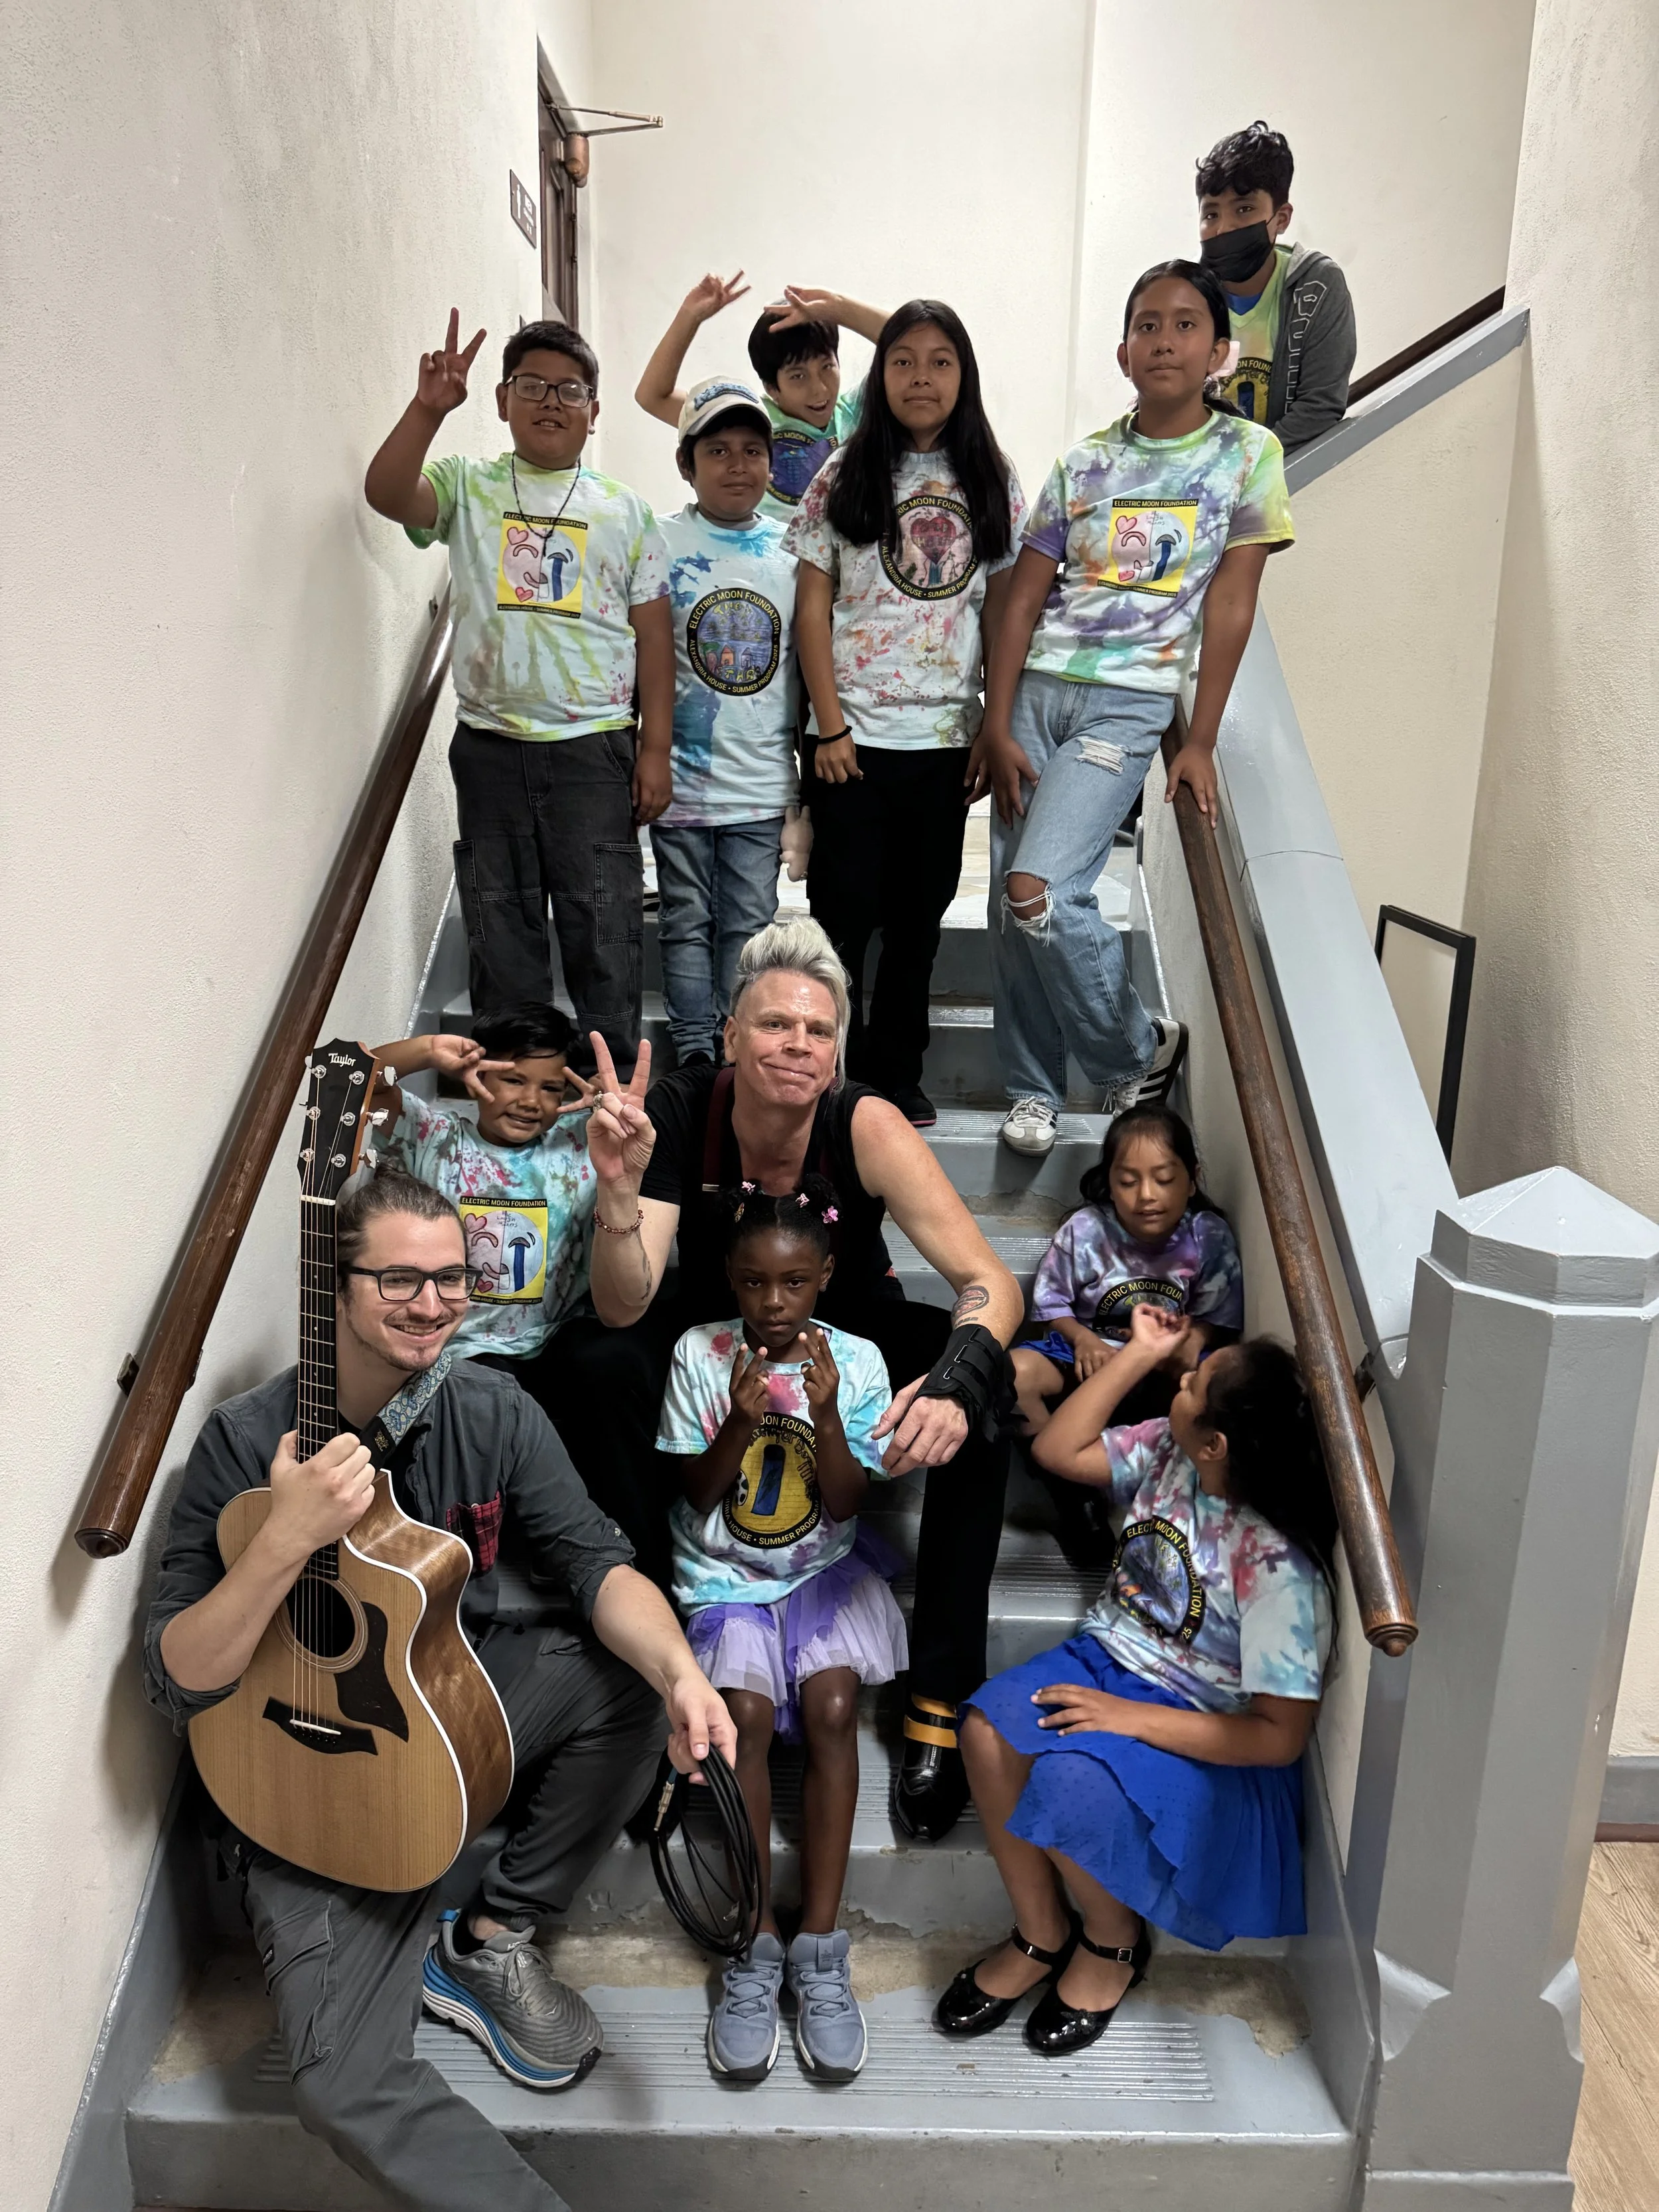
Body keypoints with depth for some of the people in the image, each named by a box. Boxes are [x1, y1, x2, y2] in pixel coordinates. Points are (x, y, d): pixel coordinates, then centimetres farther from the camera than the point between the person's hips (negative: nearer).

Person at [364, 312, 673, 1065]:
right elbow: (386, 493, -9)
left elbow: (654, 636, 4)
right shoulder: (468, 488, 10)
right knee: (501, 937, 8)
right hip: (492, 747, 1)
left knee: (605, 937, -1)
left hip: (595, 747, -1)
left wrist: (655, 750, -3)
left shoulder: (625, 510, 9)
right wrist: (429, 408, -22)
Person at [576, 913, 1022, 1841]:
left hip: (854, 1330, 0)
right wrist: (620, 1183, -46)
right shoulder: (679, 1110, -24)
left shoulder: (866, 1126, -28)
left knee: (982, 1396, -29)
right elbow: (624, 1310, -28)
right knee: (603, 1367, -31)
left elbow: (992, 1282, -31)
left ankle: (940, 1700, -14)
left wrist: (955, 1382, -52)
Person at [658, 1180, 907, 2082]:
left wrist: (826, 1412, -24)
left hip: (823, 1569, 1)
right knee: (747, 1710, -25)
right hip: (724, 1576, 0)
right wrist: (741, 1419, -23)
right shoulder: (699, 1355, -7)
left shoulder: (854, 1360, -6)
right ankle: (754, 1945, -9)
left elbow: (845, 1505, -8)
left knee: (832, 1704, -24)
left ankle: (819, 1947, -11)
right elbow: (696, 1496, -5)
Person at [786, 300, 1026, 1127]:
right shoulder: (844, 476, 1)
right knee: (845, 913, 1)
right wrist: (830, 725, -8)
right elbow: (813, 603, -1)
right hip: (854, 733, -2)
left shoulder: (992, 482, 7)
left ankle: (896, 1074, 23)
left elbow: (1002, 607, 8)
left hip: (945, 734, 3)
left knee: (918, 917, 10)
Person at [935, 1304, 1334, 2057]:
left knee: (1071, 1786, -33)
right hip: (1111, 1658, 6)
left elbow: (1280, 1736, -22)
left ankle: (1113, 1943, 2)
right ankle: (1041, 1936, 1)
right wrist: (1138, 1353, -3)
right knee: (988, 1729, -22)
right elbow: (1057, 1449, 6)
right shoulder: (1166, 1453, -7)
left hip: (1205, 1732, -6)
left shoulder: (1280, 1568, -25)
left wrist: (1131, 1717, -24)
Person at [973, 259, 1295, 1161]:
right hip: (1033, 689, 4)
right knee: (1010, 907, 0)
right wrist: (995, 727, -3)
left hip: (1130, 703, -4)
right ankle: (1032, 1089, 15)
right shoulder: (1084, 463, 9)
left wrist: (1200, 743, -4)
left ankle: (1139, 1050, 4)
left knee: (1038, 892, -20)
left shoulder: (1249, 454, 3)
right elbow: (1022, 598, 5)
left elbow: (1229, 605, 0)